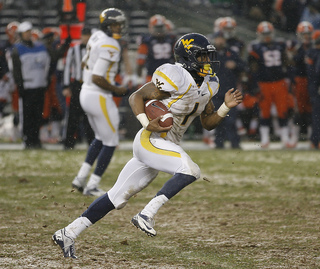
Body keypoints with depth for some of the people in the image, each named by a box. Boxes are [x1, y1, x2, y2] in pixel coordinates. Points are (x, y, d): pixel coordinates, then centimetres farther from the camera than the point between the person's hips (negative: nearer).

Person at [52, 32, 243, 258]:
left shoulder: (208, 84, 11)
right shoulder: (176, 78, -15)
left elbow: (208, 122, 17)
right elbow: (136, 97, -10)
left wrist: (226, 106, 1)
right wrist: (148, 124, -23)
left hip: (166, 145, 9)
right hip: (150, 140, -9)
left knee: (117, 198, 8)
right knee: (191, 170, -27)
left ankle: (68, 233, 12)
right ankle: (146, 215, -24)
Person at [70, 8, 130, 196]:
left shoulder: (96, 37, 8)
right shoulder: (110, 46, -20)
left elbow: (85, 63, 23)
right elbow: (97, 78, -26)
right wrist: (116, 90, -12)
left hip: (86, 93, 9)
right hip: (99, 97, -9)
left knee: (101, 138, 24)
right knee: (110, 142, 3)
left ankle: (81, 178, 21)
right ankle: (92, 186, 6)